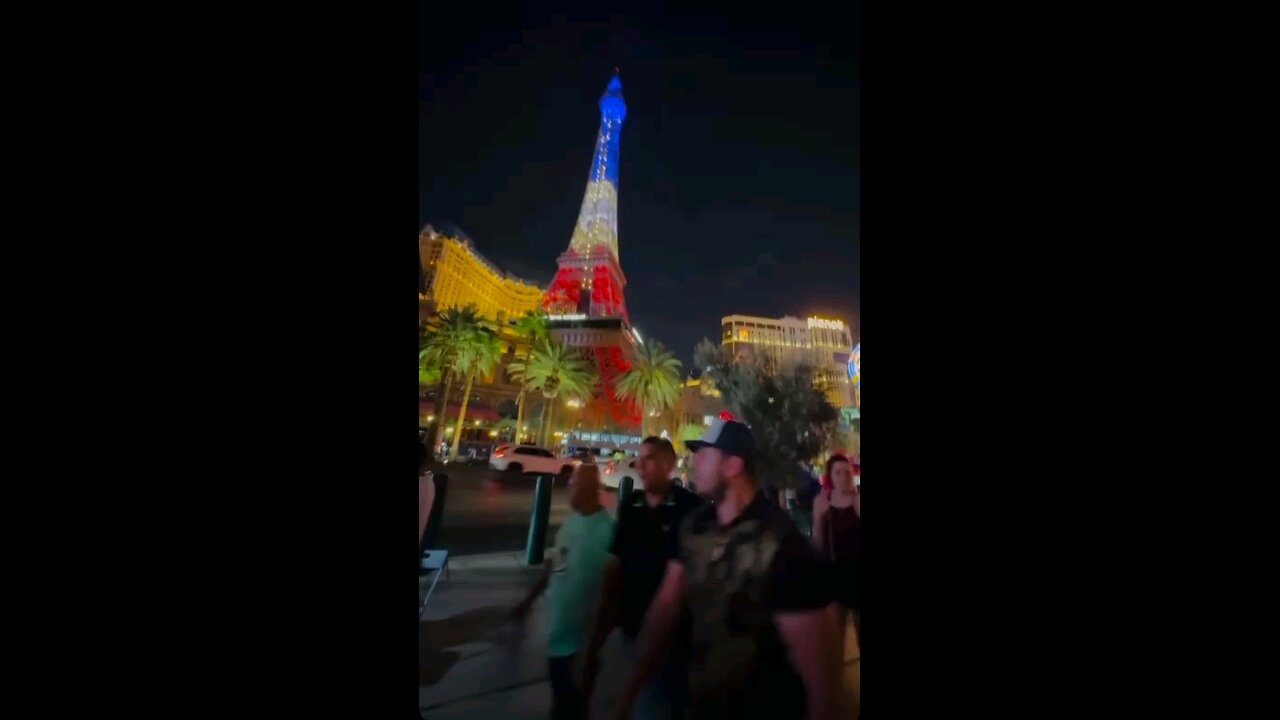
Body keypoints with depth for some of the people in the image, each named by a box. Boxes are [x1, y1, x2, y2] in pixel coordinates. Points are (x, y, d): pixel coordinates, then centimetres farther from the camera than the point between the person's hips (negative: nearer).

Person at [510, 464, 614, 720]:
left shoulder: (606, 528, -27)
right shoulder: (572, 519, -2)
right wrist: (529, 600, 15)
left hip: (579, 636, -7)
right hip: (557, 629, 7)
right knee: (560, 693, 27)